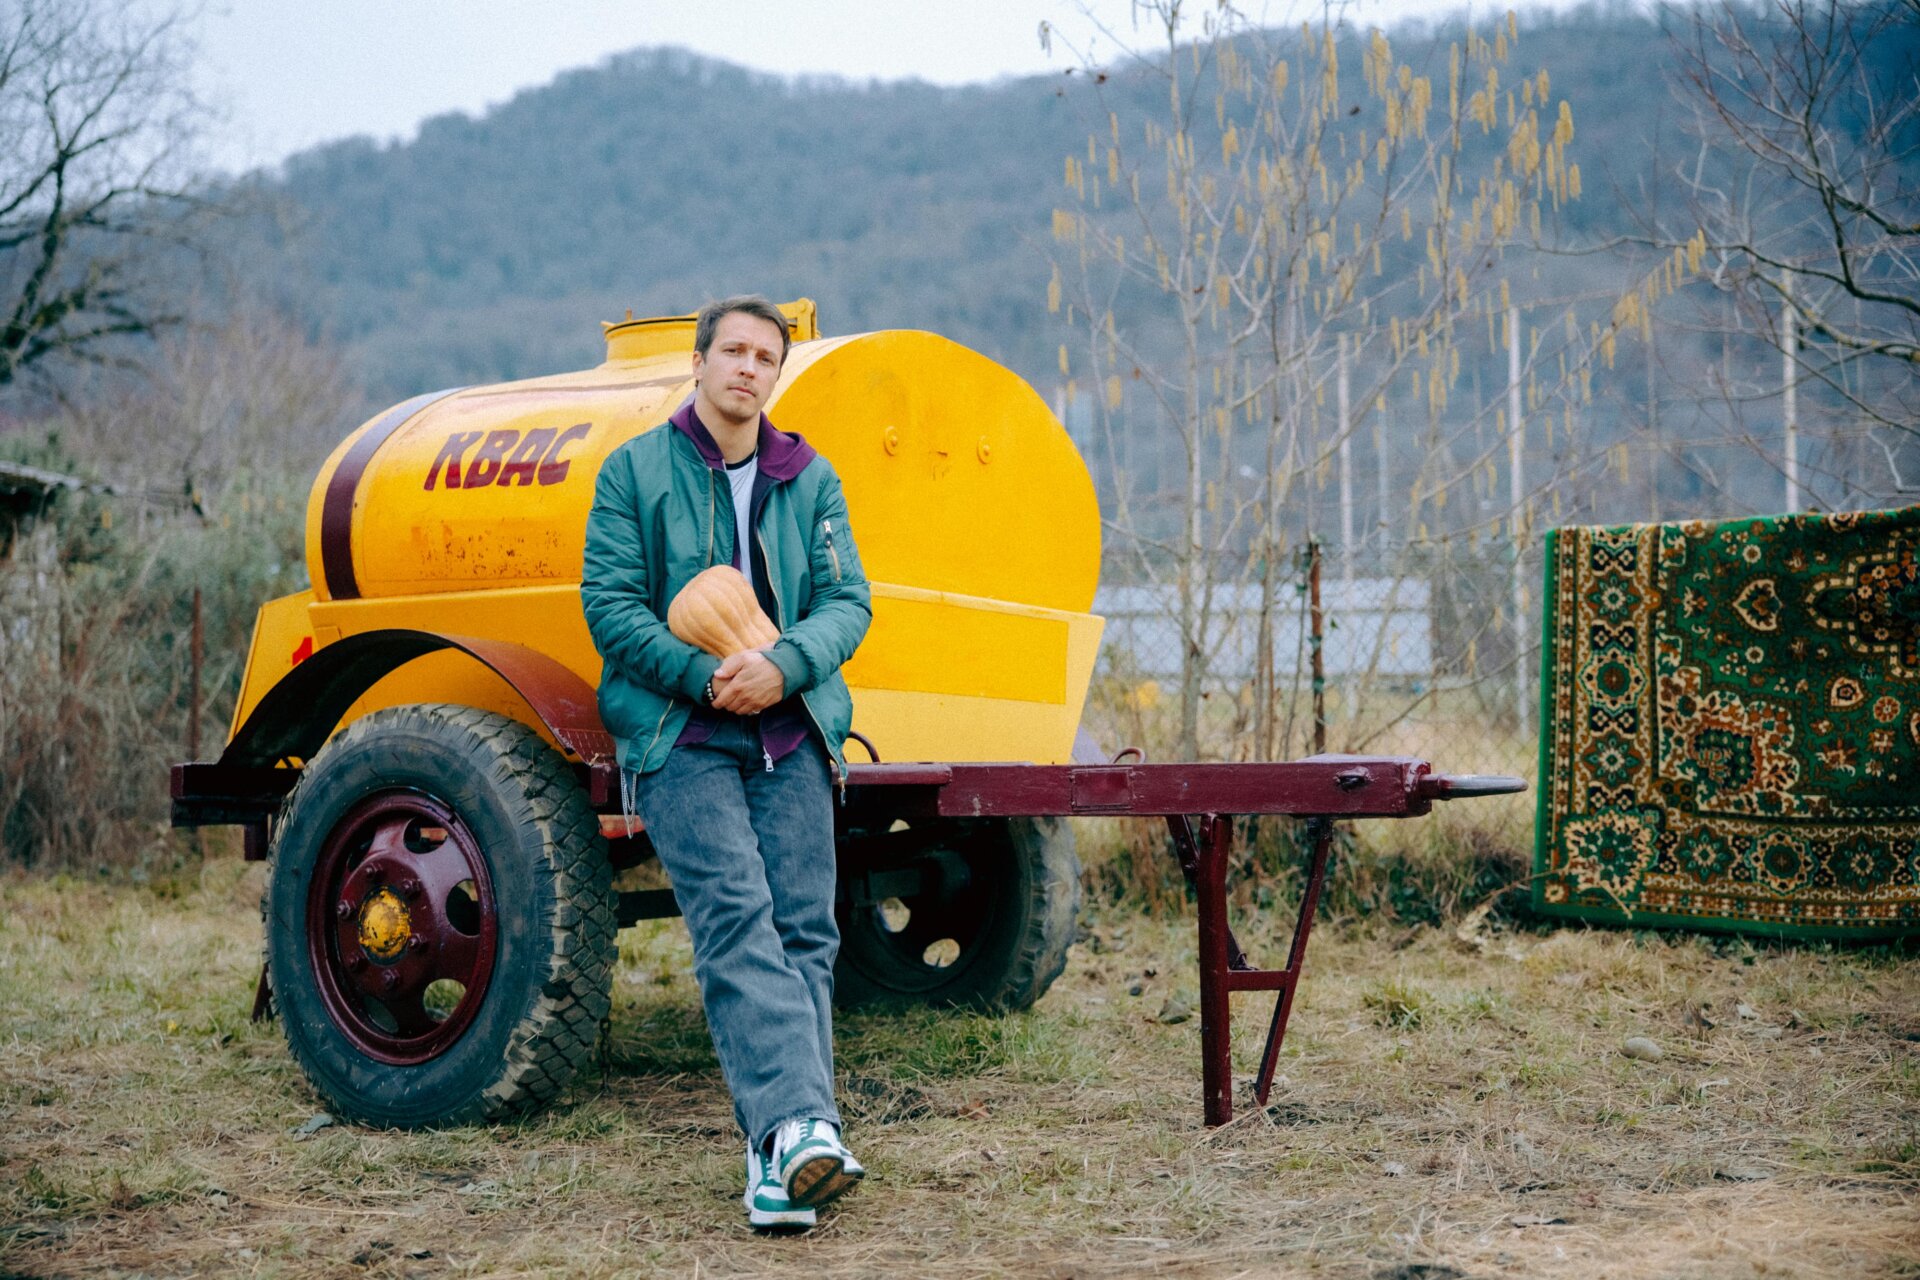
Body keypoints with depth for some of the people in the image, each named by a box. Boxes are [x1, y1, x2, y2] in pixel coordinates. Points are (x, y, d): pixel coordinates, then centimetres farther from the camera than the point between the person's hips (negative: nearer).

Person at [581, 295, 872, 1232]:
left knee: (802, 928, -4)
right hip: (680, 740, -3)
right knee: (736, 921, -18)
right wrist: (704, 676, -15)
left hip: (792, 736, 4)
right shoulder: (634, 471, 5)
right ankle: (798, 1122, -27)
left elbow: (847, 601, 5)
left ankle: (778, 1153, -1)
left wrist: (783, 665, -15)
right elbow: (609, 603, -3)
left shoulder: (810, 480, 13)